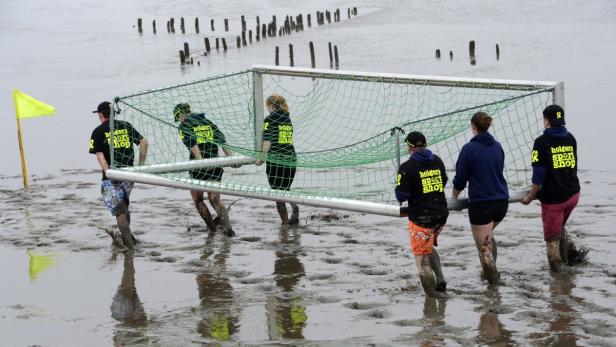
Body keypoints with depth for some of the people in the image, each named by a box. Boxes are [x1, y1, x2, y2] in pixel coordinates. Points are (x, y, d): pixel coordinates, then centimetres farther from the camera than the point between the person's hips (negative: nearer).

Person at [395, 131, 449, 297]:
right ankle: (441, 280, 18)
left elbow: (401, 196, -13)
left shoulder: (407, 168, -14)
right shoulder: (437, 161, 4)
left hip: (421, 219, -6)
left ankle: (432, 294, 3)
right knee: (429, 247, 28)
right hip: (441, 215, 6)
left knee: (421, 255, 4)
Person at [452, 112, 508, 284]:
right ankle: (492, 273, 29)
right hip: (502, 201, 6)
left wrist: (454, 197, 12)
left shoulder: (469, 149, -11)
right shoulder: (497, 146, 6)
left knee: (484, 247, 1)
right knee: (489, 236, 29)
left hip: (480, 204, -6)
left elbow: (460, 179, -6)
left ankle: (493, 279, 0)